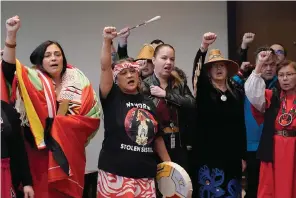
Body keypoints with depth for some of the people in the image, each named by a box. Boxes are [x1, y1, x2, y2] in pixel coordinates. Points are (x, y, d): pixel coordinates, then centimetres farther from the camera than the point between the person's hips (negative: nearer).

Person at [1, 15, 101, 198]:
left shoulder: (77, 82, 3)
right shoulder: (34, 81, -1)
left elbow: (92, 116, -1)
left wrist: (64, 120, -12)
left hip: (70, 154, 2)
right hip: (41, 153, -2)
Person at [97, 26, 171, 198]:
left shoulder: (148, 102, 11)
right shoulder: (112, 97, 0)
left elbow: (157, 137, 16)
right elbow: (105, 68, -15)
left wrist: (168, 163, 15)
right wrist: (107, 41, -25)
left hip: (145, 175, 4)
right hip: (116, 174, -4)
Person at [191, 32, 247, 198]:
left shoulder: (237, 94, 9)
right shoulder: (203, 91, 1)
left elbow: (241, 126, 8)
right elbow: (197, 70, -19)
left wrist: (243, 156, 6)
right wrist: (204, 47, -35)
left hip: (231, 155, 3)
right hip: (207, 154, -3)